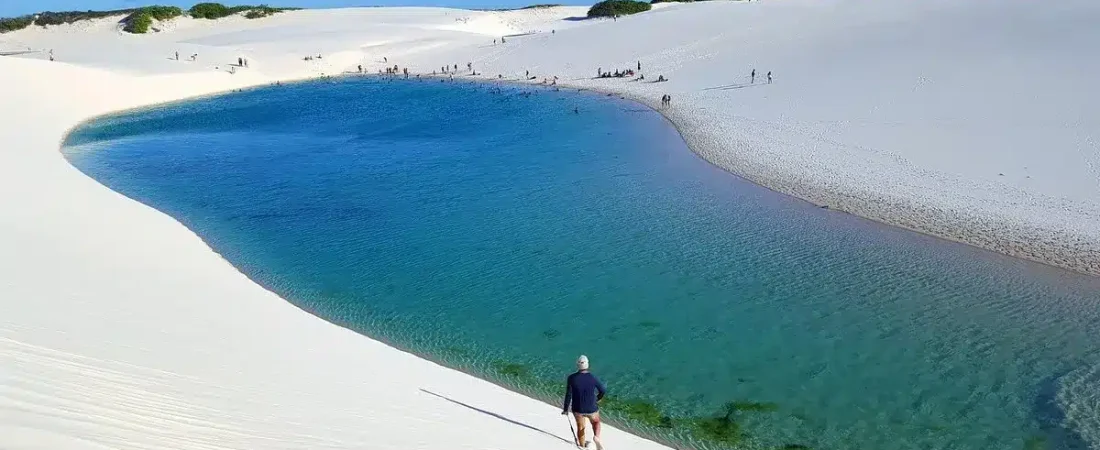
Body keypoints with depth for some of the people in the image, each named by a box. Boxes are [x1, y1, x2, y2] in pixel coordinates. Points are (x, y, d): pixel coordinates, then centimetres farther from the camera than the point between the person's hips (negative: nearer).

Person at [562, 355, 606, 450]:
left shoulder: (571, 378, -17)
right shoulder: (593, 377, -16)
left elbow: (568, 395, -13)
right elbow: (603, 390, -7)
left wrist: (565, 409, 0)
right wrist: (598, 398, 15)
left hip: (578, 409, 1)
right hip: (592, 409, 0)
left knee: (580, 427, 25)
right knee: (596, 422, 28)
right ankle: (596, 437, 1)